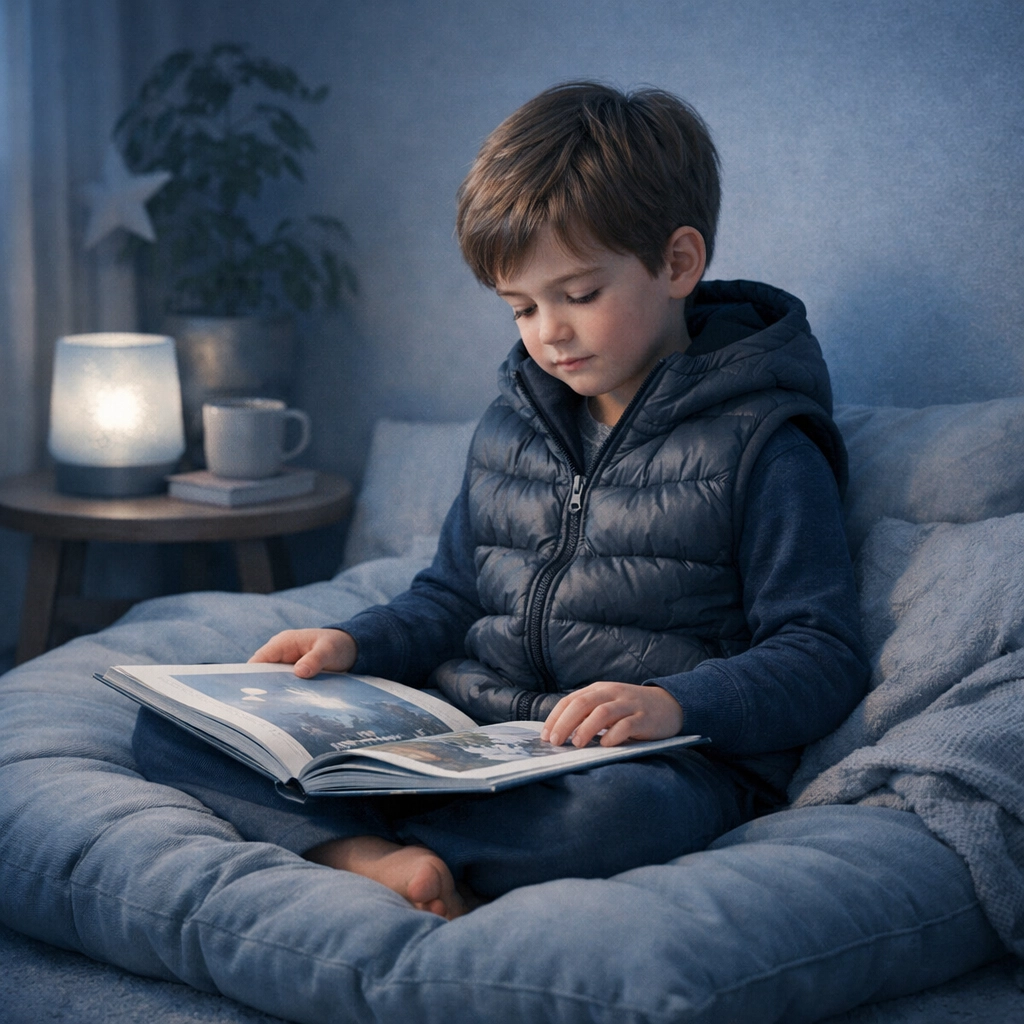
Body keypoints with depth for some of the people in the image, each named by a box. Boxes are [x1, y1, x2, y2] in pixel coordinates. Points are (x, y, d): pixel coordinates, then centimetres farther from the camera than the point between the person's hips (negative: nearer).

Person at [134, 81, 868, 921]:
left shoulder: (760, 444, -2)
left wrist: (676, 704, -25)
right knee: (171, 724, -9)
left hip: (654, 758, -5)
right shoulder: (510, 426, 17)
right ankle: (380, 862, -31)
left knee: (620, 814, -44)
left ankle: (350, 835, -25)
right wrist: (354, 645, 6)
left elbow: (821, 657, -7)